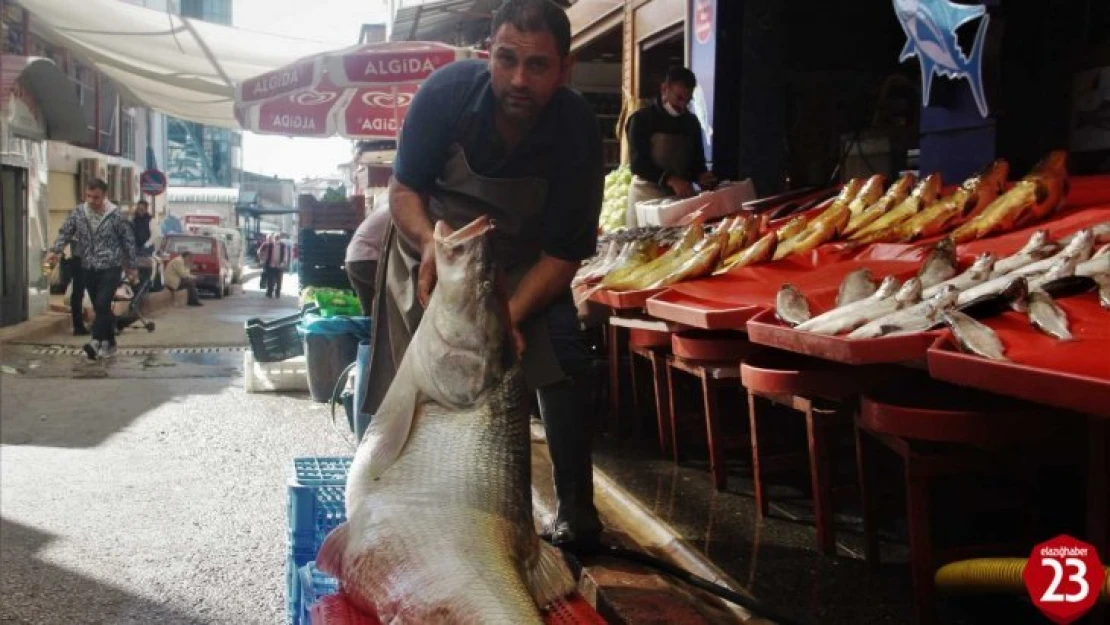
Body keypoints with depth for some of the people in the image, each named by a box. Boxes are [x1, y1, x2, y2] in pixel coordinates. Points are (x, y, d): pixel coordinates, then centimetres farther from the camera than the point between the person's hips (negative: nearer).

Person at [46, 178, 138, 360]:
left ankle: (96, 341, -21)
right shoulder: (78, 213, 1)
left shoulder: (115, 215, -9)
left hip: (111, 268, -4)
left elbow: (128, 241, -3)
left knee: (102, 304, -19)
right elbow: (65, 233, 3)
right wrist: (55, 250, -17)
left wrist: (132, 267, 0)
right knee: (99, 308, 10)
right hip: (88, 269, 5)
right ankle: (109, 343, 19)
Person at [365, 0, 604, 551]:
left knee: (563, 359, -16)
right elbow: (403, 189, -16)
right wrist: (430, 246, -37)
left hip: (523, 265, 0)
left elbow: (563, 252, -20)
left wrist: (510, 317, -34)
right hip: (431, 243, 0)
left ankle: (574, 511, -1)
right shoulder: (448, 91, -26)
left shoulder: (577, 129, -25)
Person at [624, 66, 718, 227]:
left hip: (682, 196, 4)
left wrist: (701, 176, -7)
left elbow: (697, 159, 17)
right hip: (648, 195, -4)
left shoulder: (691, 122, 11)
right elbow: (638, 163, -13)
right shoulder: (642, 119, -4)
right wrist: (671, 180, -26)